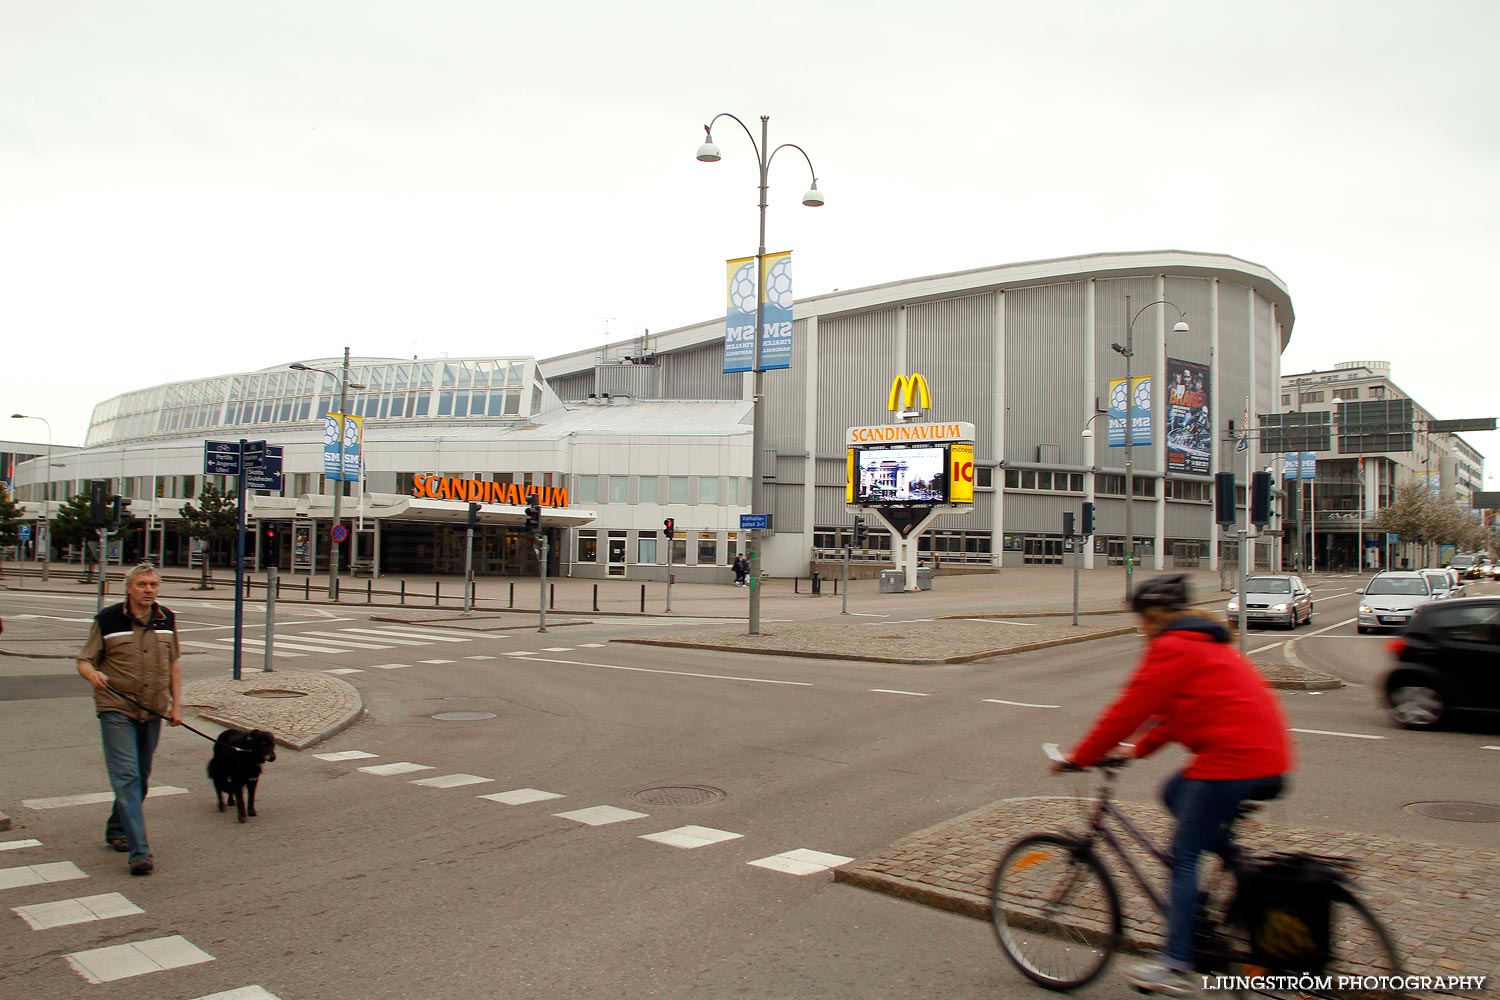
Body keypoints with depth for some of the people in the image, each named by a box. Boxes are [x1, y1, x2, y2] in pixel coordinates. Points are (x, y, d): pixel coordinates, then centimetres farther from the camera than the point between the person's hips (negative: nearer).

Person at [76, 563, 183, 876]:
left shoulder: (166, 619, 6)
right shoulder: (107, 620, -5)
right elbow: (84, 661, -3)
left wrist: (176, 704, 11)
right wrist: (93, 674, -27)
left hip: (153, 711, 5)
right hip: (117, 709, -5)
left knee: (141, 776, 14)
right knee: (126, 776, -11)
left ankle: (117, 830, 35)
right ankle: (139, 851, -14)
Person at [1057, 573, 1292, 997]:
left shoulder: (1171, 649, -9)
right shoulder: (1208, 642, 21)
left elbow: (1129, 709, -9)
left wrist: (1078, 758, -1)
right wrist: (1140, 749, 27)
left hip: (1233, 762, -10)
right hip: (1267, 757, 10)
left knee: (1183, 856, -1)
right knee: (1175, 793, 24)